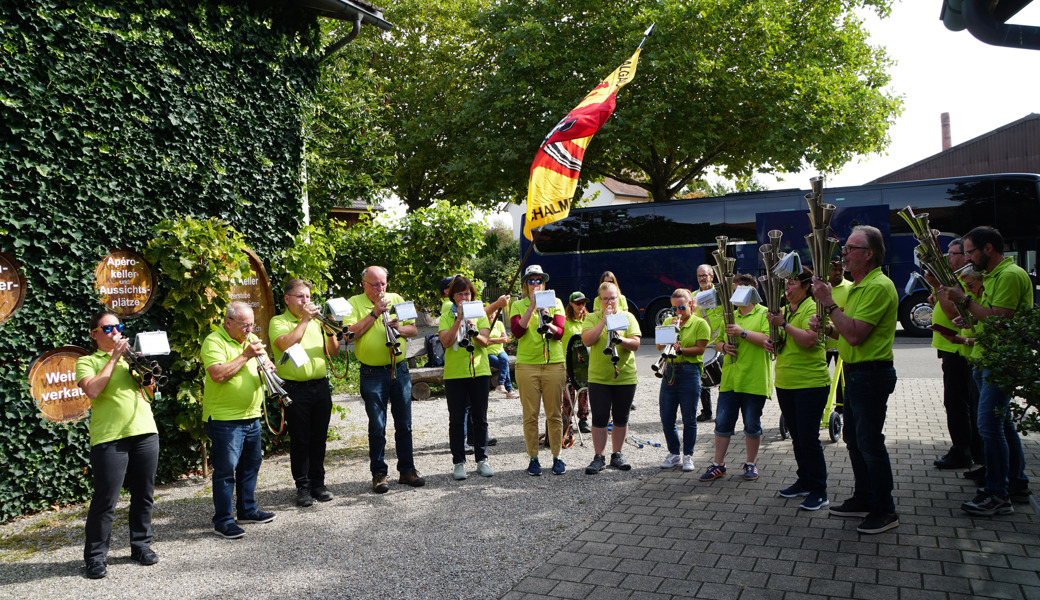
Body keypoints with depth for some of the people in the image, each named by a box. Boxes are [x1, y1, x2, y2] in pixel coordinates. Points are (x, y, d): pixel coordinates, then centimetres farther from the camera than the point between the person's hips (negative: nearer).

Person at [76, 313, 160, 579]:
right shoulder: (87, 362, 5)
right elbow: (92, 390, -15)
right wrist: (114, 358, -11)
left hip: (145, 433, 5)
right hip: (109, 438, -4)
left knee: (144, 495, 11)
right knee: (105, 500, -1)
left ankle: (141, 545, 26)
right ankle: (95, 556, 13)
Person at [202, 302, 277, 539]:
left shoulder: (251, 339, 13)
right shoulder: (214, 341, -11)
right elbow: (217, 374, -24)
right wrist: (246, 355, -21)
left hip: (251, 416, 8)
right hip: (224, 419, -8)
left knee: (251, 464, 16)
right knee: (226, 470, -3)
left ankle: (247, 510, 30)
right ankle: (222, 521, 7)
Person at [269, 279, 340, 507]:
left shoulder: (317, 321, 14)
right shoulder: (278, 322, 0)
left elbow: (333, 352, 11)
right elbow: (286, 345, -21)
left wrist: (330, 330, -6)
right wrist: (305, 319, -16)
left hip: (321, 386, 4)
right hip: (295, 389, -4)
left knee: (319, 438, 9)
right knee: (300, 440, 2)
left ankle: (318, 484, 20)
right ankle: (303, 487, 13)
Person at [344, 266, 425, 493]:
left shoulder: (396, 299, 10)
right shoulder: (354, 303, 0)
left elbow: (414, 330, 10)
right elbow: (351, 332, -14)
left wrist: (400, 328, -11)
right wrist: (375, 313, -16)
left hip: (400, 370, 3)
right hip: (372, 374, -3)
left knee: (404, 423, 8)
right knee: (377, 426, 2)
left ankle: (407, 470, 19)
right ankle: (378, 473, 15)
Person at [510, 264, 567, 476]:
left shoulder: (555, 302, 9)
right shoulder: (518, 305, 7)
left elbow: (560, 333, -1)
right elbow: (516, 332, -10)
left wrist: (549, 326, -22)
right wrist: (531, 307, -14)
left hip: (554, 364, 1)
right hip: (527, 365, -1)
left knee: (554, 414, 4)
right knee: (530, 415, 1)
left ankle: (557, 457, 14)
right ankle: (533, 459, 11)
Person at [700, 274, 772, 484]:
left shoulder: (764, 314, -2)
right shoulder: (731, 316, 17)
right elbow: (718, 341, 21)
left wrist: (743, 332, -19)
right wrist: (723, 346, -1)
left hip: (755, 380, -5)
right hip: (730, 379, 5)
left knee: (752, 425, 5)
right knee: (722, 423, 5)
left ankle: (751, 464, 21)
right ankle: (718, 464, 14)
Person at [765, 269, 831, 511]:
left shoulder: (812, 307, -10)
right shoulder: (784, 310, 15)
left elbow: (809, 339, -25)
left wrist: (784, 324, -22)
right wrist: (770, 343, 2)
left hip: (811, 383, -8)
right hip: (785, 383, 8)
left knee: (809, 438, -5)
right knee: (797, 437, 16)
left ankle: (819, 491, 6)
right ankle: (804, 482, 29)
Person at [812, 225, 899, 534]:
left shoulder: (879, 286, -18)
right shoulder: (858, 286, 15)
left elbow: (855, 335, -25)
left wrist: (829, 303, -21)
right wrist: (826, 326, 3)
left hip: (871, 374, -11)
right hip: (855, 372, 11)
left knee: (869, 442, -4)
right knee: (854, 438, 17)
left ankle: (885, 511, 9)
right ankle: (863, 499, 30)